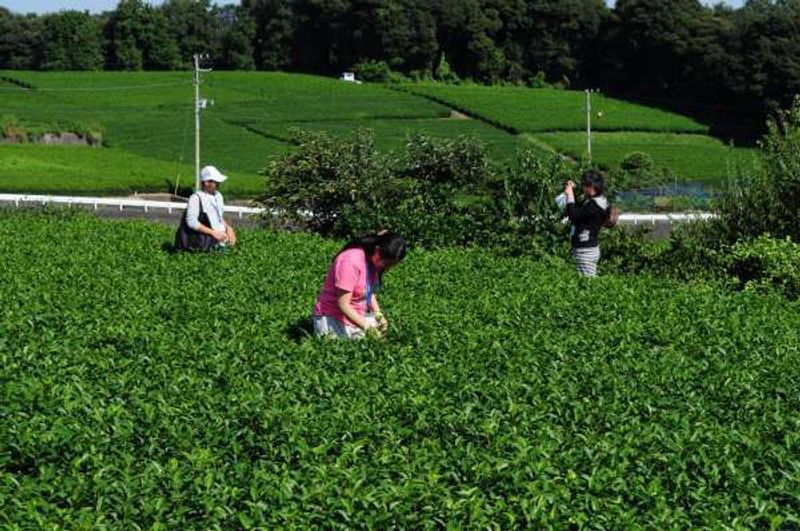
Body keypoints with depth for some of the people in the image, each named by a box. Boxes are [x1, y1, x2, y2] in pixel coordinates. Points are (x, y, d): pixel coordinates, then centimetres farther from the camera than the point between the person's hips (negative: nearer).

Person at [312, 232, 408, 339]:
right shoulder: (351, 262, -25)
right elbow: (343, 304, -23)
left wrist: (379, 315, -6)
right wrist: (366, 326, -26)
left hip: (356, 315, 8)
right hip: (333, 319, -8)